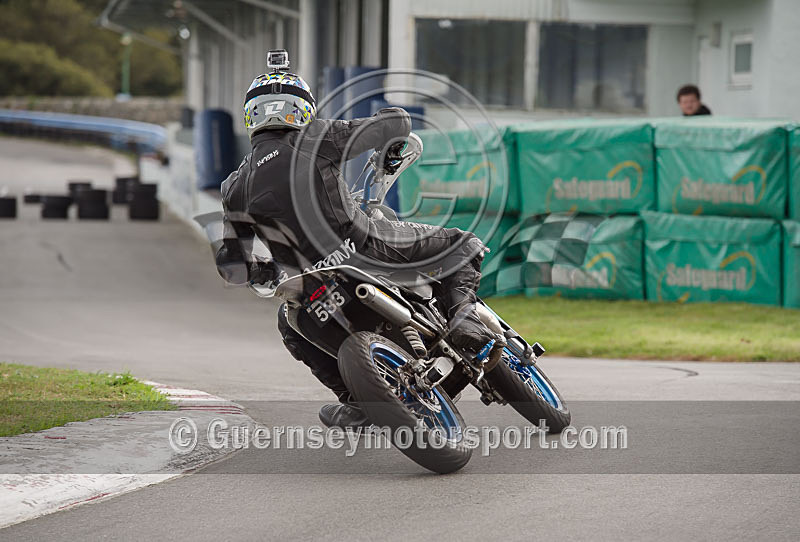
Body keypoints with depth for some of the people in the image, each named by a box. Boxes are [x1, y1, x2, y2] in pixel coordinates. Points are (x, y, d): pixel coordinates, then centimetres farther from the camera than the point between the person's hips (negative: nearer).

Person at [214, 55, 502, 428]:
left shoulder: (234, 188, 7)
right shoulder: (314, 138, -1)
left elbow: (231, 268, 8)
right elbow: (397, 120, 4)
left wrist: (261, 272, 31)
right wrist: (390, 149, 27)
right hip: (368, 247, -2)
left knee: (292, 327, 35)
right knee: (461, 245, 16)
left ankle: (356, 401, 22)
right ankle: (463, 318, -11)